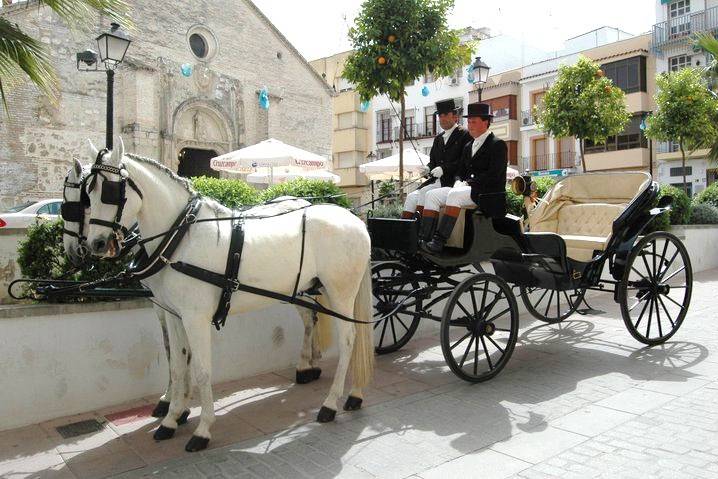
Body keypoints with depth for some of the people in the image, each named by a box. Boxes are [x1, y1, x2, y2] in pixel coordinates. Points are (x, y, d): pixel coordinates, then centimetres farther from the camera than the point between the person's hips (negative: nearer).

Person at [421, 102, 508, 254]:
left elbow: (493, 175, -15)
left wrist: (468, 183, -15)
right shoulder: (468, 147, 22)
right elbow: (460, 171, 20)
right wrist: (458, 182, -3)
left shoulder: (498, 144, -3)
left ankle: (439, 242, -38)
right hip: (468, 189, 8)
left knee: (454, 195, -34)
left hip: (488, 192, -8)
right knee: (432, 195, -11)